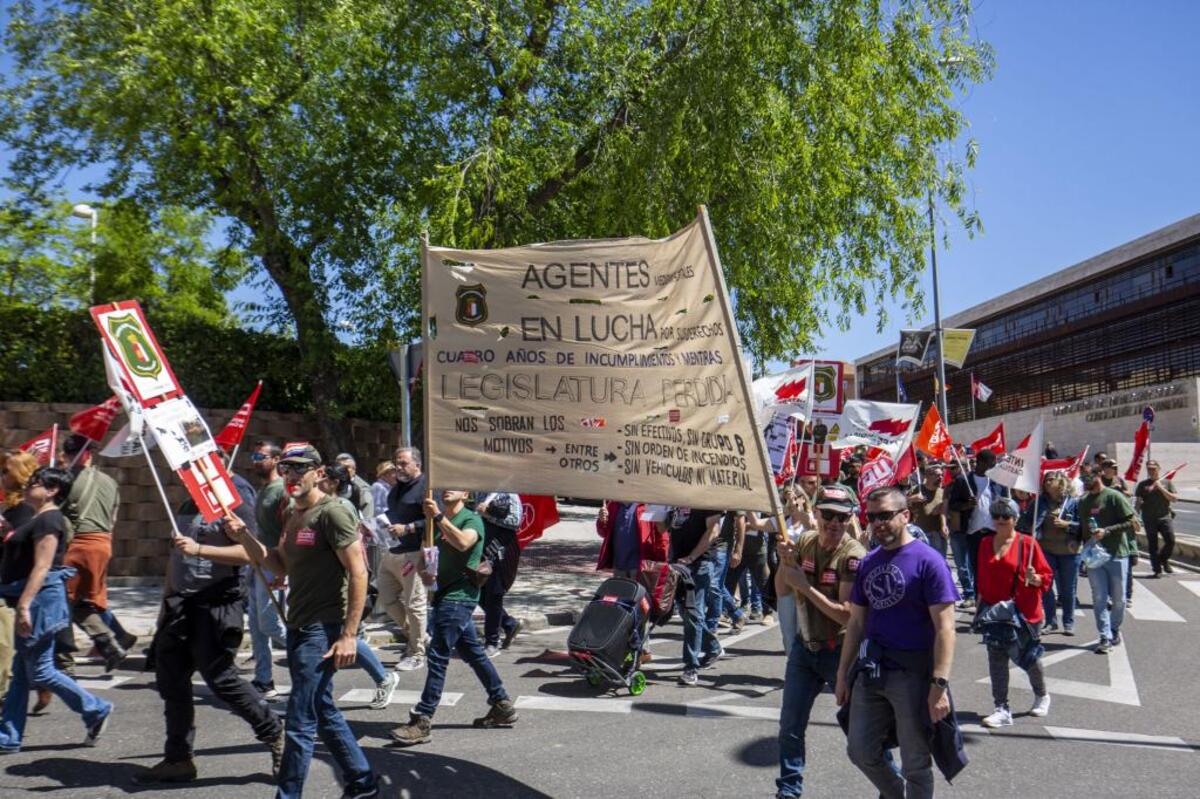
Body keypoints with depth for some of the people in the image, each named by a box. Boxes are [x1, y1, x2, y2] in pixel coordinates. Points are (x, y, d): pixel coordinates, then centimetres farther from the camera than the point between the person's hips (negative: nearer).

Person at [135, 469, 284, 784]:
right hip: (183, 604, 9)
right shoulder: (188, 506, 18)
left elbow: (249, 553, -22)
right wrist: (167, 602, 23)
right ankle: (178, 759, 19)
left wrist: (199, 549, -28)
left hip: (218, 603, -9)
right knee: (170, 678, 9)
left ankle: (275, 734, 10)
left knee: (220, 677, -8)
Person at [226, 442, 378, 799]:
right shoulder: (293, 515, 14)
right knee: (324, 713, 18)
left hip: (323, 630, -10)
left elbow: (358, 574, -17)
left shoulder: (332, 513, -14)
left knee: (299, 724, -4)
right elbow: (281, 566, 17)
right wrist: (244, 537, 3)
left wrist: (349, 635, -21)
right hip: (299, 627, 10)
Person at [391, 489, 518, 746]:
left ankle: (422, 721, -6)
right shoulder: (441, 522, 15)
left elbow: (463, 543, -31)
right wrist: (424, 567, 7)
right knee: (473, 653, 14)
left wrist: (438, 516, -33)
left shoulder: (472, 519, -9)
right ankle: (502, 706, 24)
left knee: (438, 657, -9)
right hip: (447, 595, 9)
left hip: (459, 596, -9)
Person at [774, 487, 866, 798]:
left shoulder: (854, 555, -20)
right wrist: (784, 562, -13)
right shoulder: (804, 541, -1)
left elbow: (846, 613, -24)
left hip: (840, 650, -5)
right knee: (790, 725, 12)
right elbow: (783, 591, 5)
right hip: (804, 645, 6)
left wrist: (805, 586, -24)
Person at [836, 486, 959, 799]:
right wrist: (842, 674, 13)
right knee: (860, 751, 15)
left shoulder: (928, 560, -11)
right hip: (871, 669, 6)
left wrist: (940, 684, -21)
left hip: (912, 673, -6)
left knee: (915, 763, 8)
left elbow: (944, 627, -15)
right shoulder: (868, 562, 7)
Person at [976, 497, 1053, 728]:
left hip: (1024, 612, -3)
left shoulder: (1027, 543, -8)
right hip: (993, 611, 4)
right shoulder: (986, 543, 5)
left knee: (1027, 656, 11)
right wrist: (980, 603, 14)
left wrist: (1035, 578, -25)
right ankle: (1002, 709, 7)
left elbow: (1046, 576, -5)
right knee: (996, 660, 1)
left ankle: (1042, 696, 38)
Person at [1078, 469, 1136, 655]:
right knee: (1099, 599, 0)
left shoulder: (1114, 496, -8)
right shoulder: (1083, 501, 11)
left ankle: (1114, 630, 28)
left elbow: (1130, 522, -10)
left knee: (1118, 598, 7)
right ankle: (1106, 637, 3)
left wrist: (1106, 531, -19)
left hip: (1116, 554, -4)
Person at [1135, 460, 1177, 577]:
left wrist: (1161, 488, -9)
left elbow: (1174, 498, 0)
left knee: (1170, 540, -8)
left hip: (1165, 517, 0)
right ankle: (1157, 569, 8)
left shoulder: (1167, 482, 9)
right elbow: (1138, 502, 8)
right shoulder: (1143, 484, 8)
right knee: (1152, 545, 1)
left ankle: (1164, 560, 19)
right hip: (1149, 519, 0)